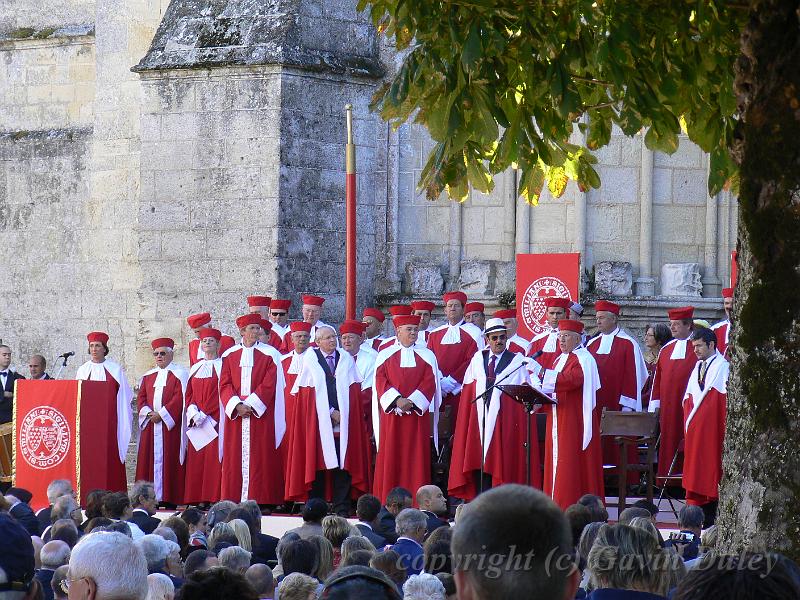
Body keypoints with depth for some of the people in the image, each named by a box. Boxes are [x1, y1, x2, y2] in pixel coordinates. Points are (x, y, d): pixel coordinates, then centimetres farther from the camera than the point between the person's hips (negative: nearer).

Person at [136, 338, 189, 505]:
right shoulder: (148, 376, 18)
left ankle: (169, 498, -10)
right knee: (149, 458, 0)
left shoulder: (179, 374, 2)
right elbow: (141, 397, 13)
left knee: (168, 459, -9)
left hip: (170, 425, -5)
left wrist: (162, 414, -15)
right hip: (150, 424, 5)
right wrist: (148, 413, -7)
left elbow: (180, 397, -9)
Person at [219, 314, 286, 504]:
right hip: (235, 414, 3)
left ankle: (260, 500, -7)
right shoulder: (230, 355, 11)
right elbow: (225, 385, 5)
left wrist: (250, 405, -13)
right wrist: (237, 405, -11)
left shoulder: (269, 354, 3)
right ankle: (234, 500, 1)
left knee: (260, 458, -6)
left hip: (261, 414, -3)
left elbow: (269, 385, -5)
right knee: (235, 459, 0)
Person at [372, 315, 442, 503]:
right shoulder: (385, 355, 10)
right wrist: (397, 400, -15)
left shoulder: (426, 356, 11)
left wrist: (412, 402, -13)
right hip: (391, 414, 0)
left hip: (418, 413, 0)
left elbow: (429, 382, 1)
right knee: (390, 457, -3)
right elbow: (380, 381, 0)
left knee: (416, 458, -3)